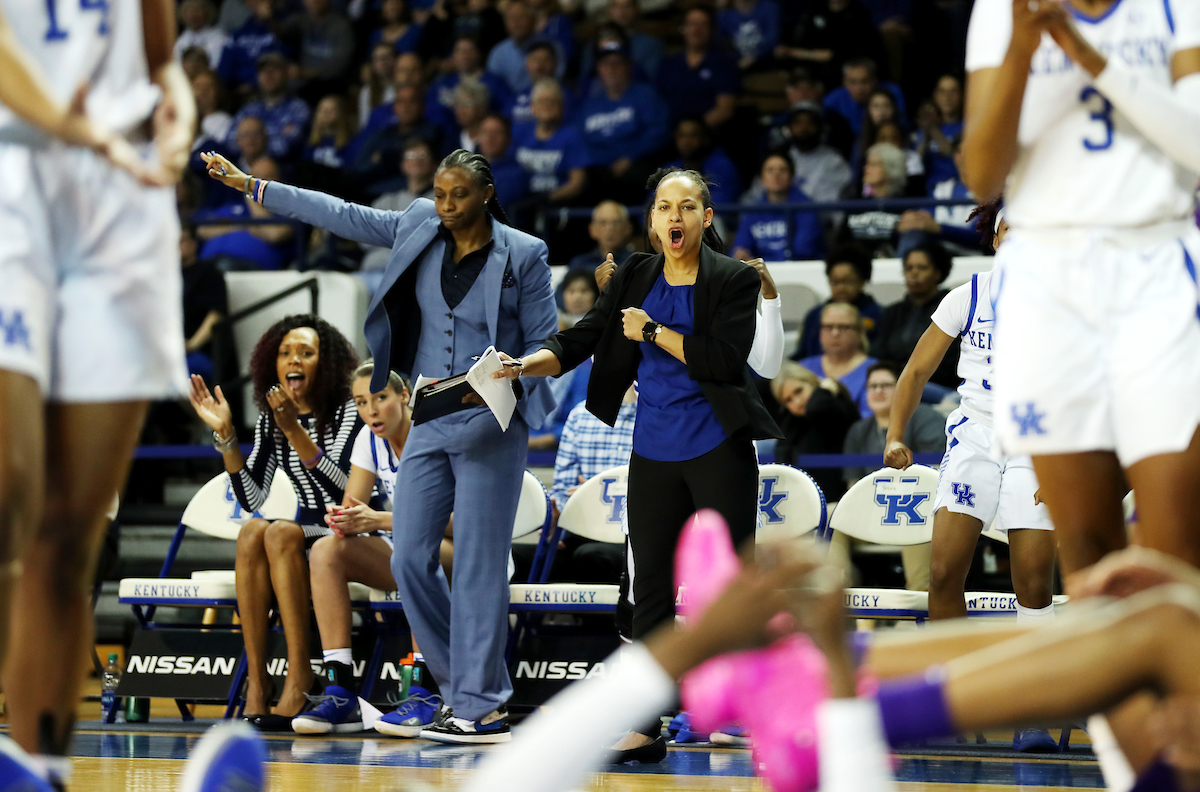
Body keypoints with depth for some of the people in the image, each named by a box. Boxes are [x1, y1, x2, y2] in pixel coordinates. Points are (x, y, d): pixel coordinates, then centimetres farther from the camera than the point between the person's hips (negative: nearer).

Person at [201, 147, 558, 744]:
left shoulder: (523, 255, -6)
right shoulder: (420, 228, 6)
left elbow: (543, 343, -1)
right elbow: (342, 216, 12)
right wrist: (250, 186, 13)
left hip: (490, 426, -6)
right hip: (430, 425, 6)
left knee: (478, 565, -8)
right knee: (410, 560, 2)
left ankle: (482, 709, -3)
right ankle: (462, 688, 14)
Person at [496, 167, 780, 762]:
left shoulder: (735, 280, -4)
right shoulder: (635, 277, 9)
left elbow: (725, 359, -16)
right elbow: (582, 339, 4)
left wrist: (653, 331, -12)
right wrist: (526, 365, -13)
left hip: (718, 451, -4)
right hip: (653, 454, 5)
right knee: (651, 589, 5)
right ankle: (645, 729, 10)